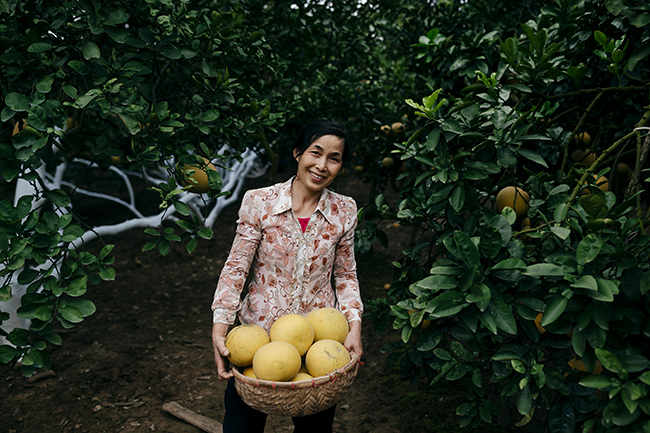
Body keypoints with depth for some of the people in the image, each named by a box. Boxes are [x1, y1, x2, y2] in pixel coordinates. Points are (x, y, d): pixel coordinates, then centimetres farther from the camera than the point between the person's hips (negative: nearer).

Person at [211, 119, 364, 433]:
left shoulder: (345, 211, -2)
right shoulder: (259, 202, -8)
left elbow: (346, 275, 6)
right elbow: (235, 268, -5)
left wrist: (354, 327, -6)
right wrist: (219, 329, -13)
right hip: (258, 330, -1)